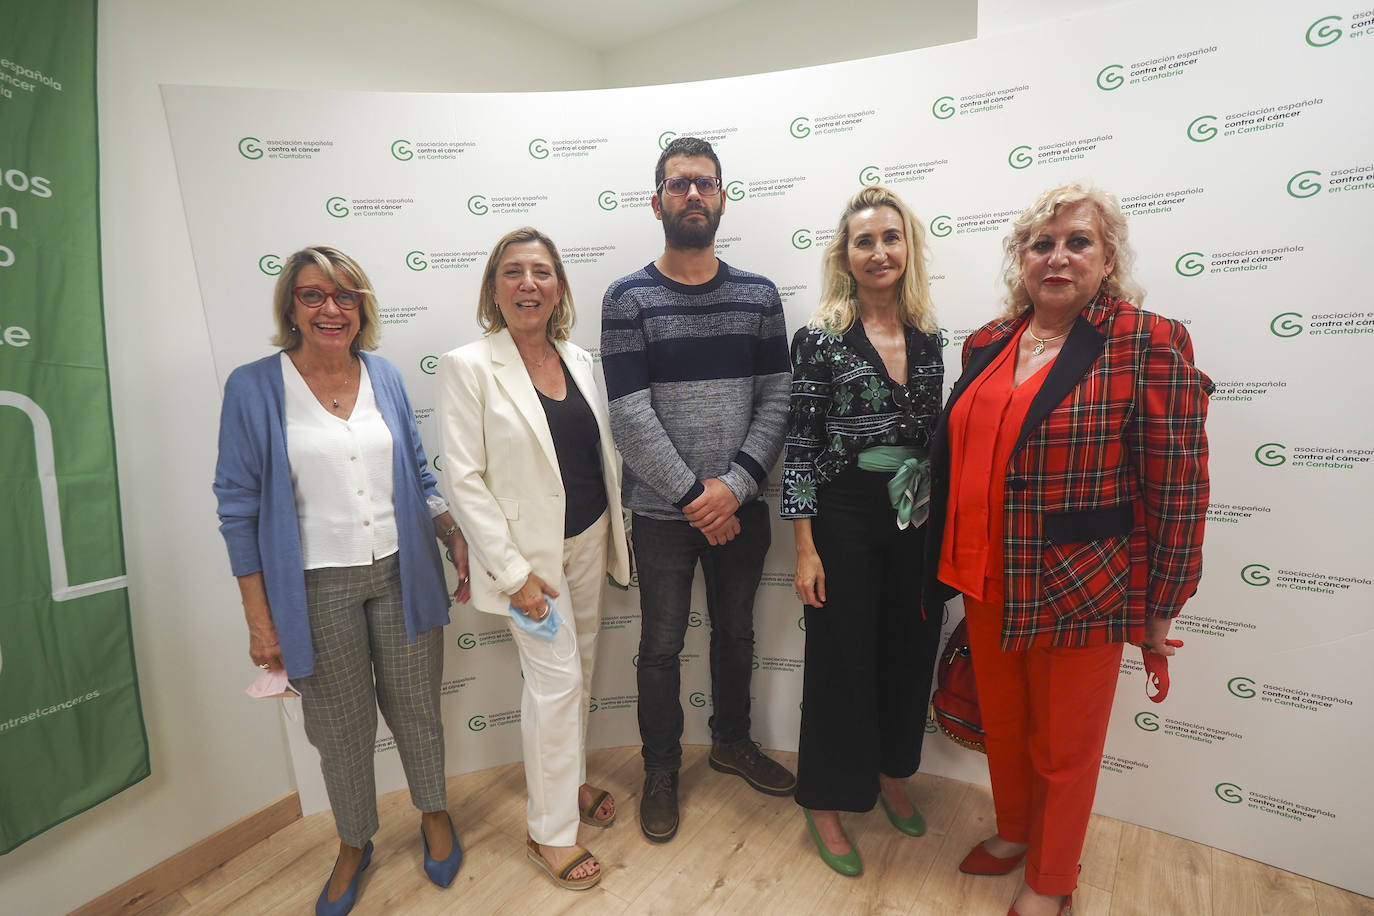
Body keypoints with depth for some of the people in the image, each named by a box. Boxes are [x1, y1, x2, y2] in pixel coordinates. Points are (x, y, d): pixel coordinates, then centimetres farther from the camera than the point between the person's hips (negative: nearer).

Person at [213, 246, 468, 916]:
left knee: (415, 708, 16)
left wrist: (458, 540, 0)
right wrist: (259, 618, -6)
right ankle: (354, 844, 41)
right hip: (317, 588, -2)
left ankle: (434, 813, 43)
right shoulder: (254, 387, -7)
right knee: (340, 727, 14)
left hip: (401, 574, 2)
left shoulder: (386, 378, 3)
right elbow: (239, 507, -5)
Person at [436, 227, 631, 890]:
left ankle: (570, 780, 41)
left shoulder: (579, 360, 5)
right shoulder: (468, 367, -12)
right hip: (528, 549, -5)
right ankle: (549, 831, 21)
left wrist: (618, 533, 10)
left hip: (589, 538, 6)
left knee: (580, 670, 17)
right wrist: (512, 572, -17)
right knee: (555, 680, -1)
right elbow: (463, 477, -14)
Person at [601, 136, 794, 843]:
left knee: (735, 631, 19)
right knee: (662, 646, 12)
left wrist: (733, 487, -13)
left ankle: (732, 742, 44)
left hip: (739, 507, 3)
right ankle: (661, 770, 34)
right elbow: (631, 416, -13)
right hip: (663, 512, -3)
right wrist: (694, 494, -14)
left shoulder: (759, 295, 3)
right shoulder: (628, 299, -6)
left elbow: (776, 400, -2)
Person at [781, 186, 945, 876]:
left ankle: (891, 777, 43)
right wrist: (805, 548, -13)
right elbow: (800, 445, -10)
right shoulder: (820, 338, -9)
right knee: (841, 659, 6)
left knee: (910, 651, 17)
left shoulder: (928, 336, 6)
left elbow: (935, 433, 12)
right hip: (845, 518, -5)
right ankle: (826, 802, 29)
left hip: (919, 521, 5)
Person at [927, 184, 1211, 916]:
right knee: (1002, 724, 22)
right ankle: (1013, 833, 50)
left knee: (1065, 745, 15)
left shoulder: (1149, 345, -11)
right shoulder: (985, 344, 5)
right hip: (987, 585, 5)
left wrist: (1159, 607, -7)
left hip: (1082, 592, -4)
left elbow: (1178, 487, -11)